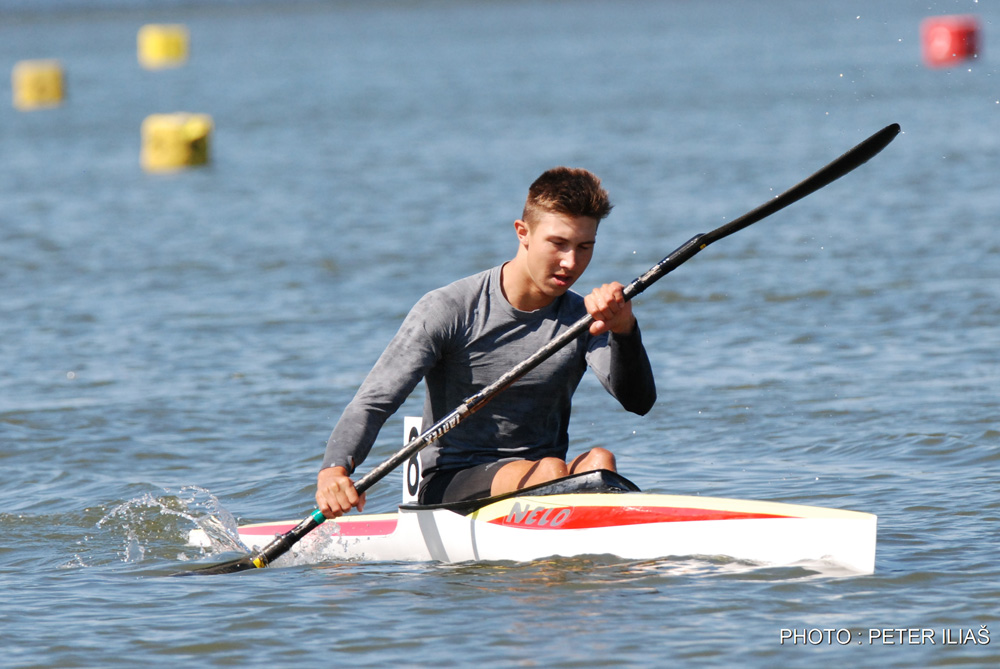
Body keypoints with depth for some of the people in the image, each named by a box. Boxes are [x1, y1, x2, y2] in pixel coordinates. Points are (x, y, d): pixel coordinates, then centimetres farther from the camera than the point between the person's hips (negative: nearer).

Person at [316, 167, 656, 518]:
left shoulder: (583, 320, 2)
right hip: (448, 485, -3)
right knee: (550, 469, -32)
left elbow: (639, 401, -14)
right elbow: (372, 403, -12)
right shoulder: (449, 311, -8)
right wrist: (334, 469, -32)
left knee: (599, 460, -30)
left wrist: (624, 329, -35)